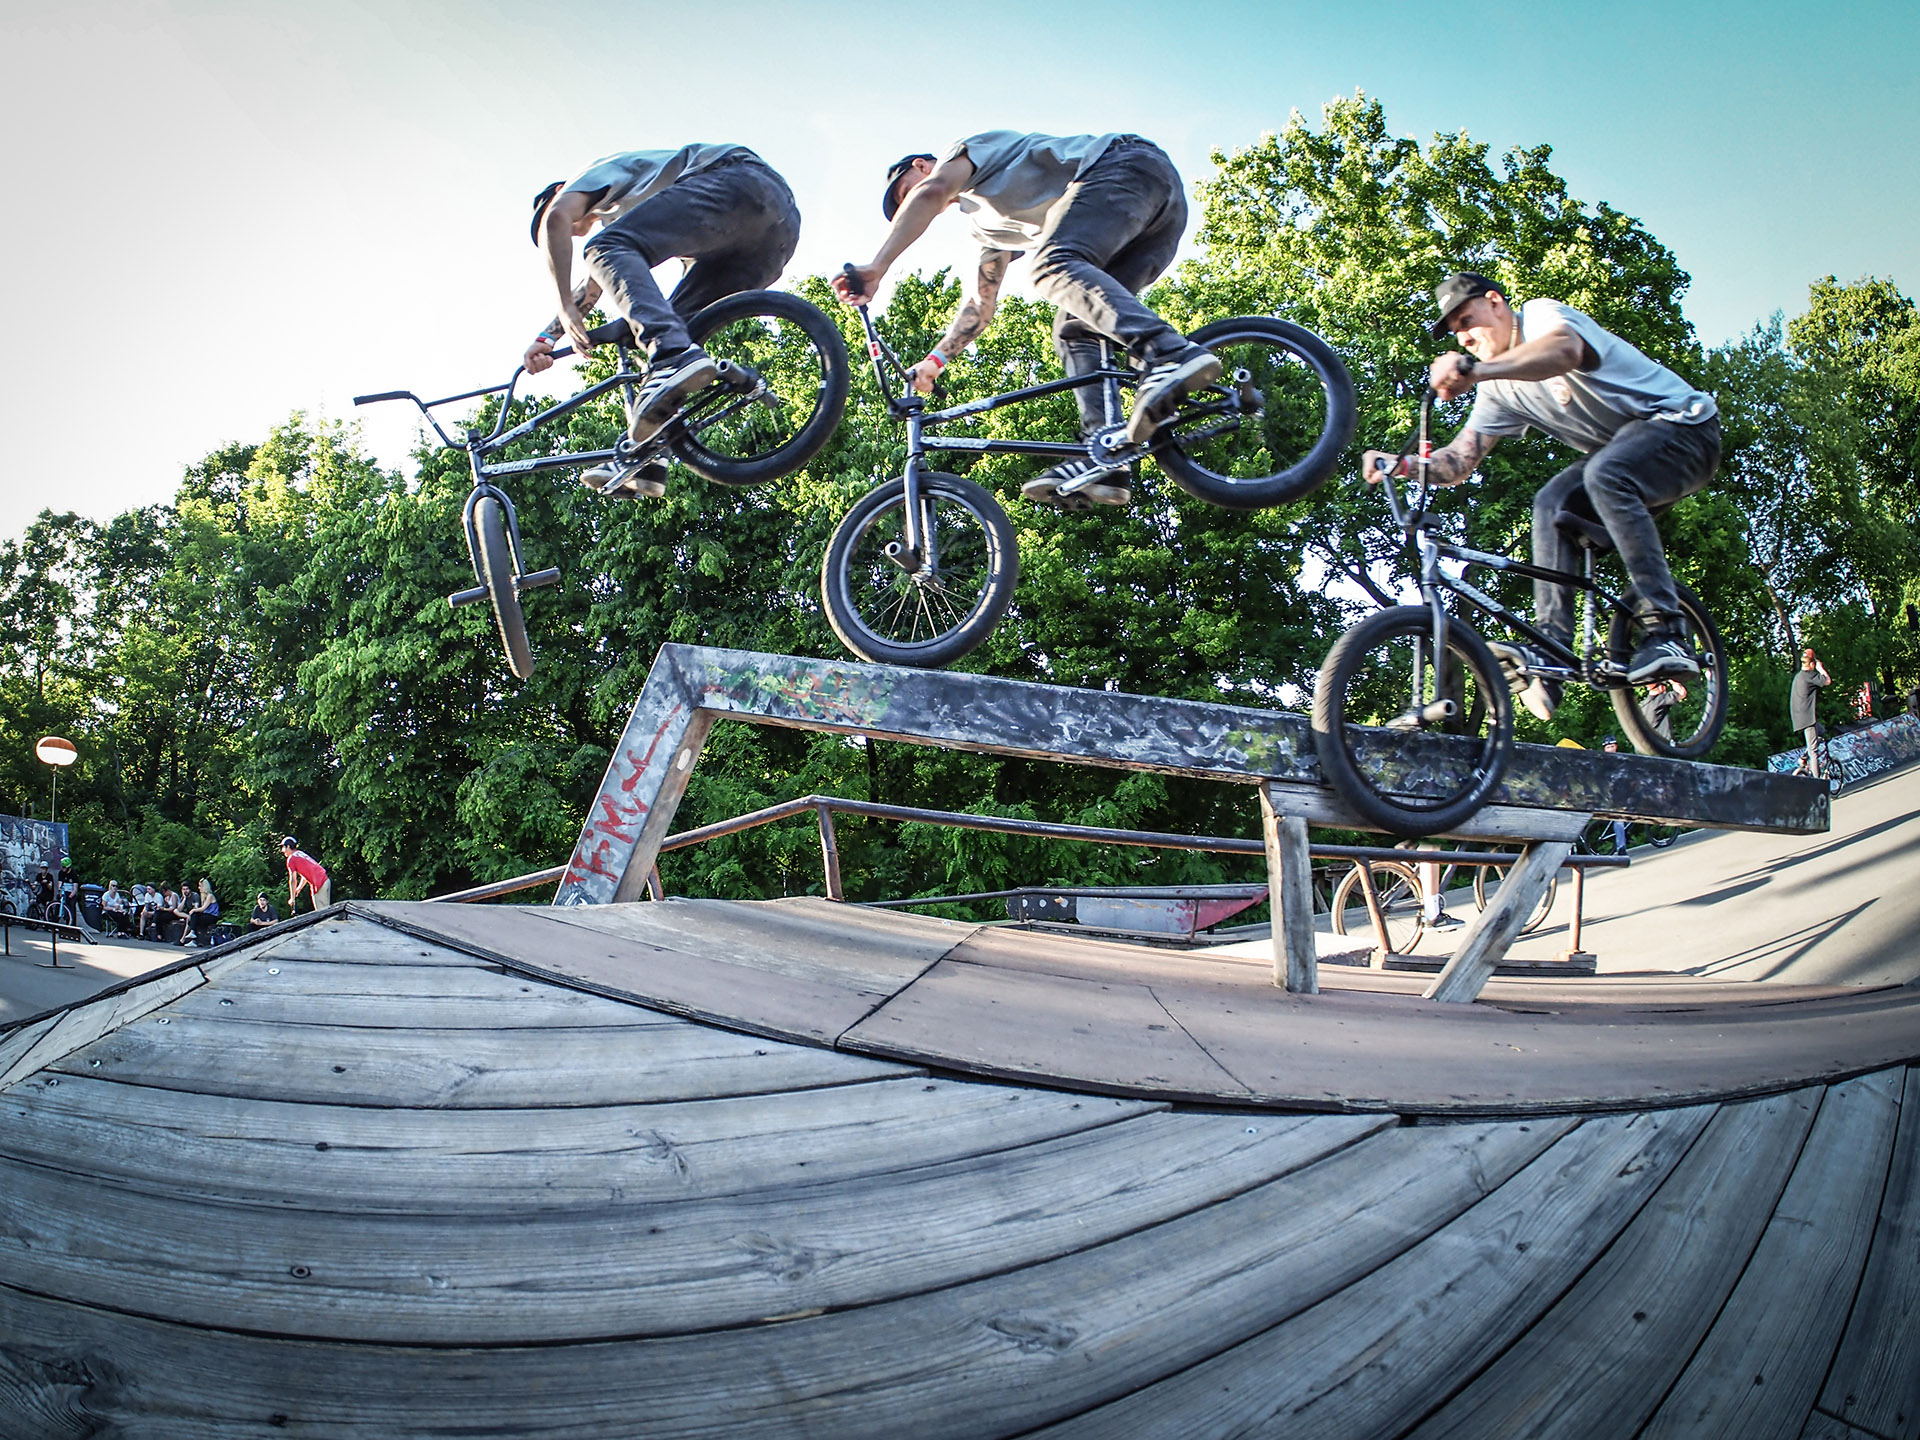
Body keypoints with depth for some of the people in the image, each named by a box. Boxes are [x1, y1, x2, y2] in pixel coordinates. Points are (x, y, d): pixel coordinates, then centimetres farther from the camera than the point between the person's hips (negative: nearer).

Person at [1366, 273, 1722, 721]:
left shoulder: (1542, 314, -15)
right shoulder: (1500, 389, 7)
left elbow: (1564, 350, -41)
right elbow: (1458, 461, -1)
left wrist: (1476, 370, -58)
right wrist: (1402, 464, -21)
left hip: (1685, 426, -7)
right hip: (1618, 452, 7)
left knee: (1605, 474, -36)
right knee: (1554, 503, -18)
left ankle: (1665, 635, -35)